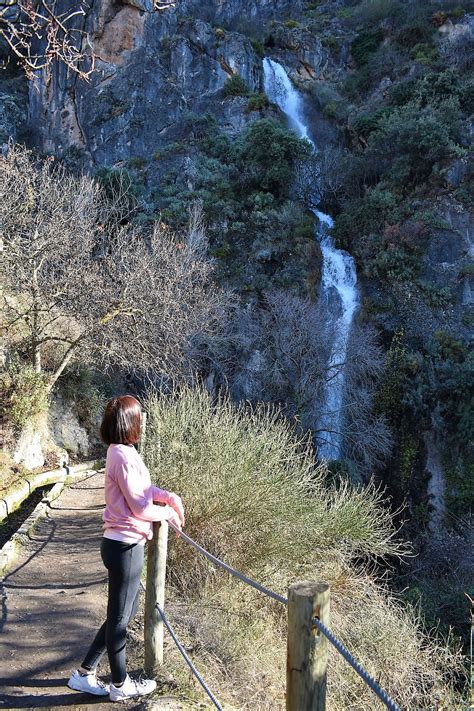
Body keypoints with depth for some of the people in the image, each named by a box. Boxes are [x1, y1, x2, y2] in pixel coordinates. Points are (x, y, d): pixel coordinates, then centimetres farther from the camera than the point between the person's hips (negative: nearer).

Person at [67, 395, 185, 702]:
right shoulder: (125, 457, -22)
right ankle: (121, 685, 24)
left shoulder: (120, 452, 9)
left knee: (127, 610, 20)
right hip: (125, 546, -10)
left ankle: (85, 673, 28)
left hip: (121, 543, 10)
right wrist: (169, 513, -3)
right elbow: (141, 508, -20)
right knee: (120, 616, 7)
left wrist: (171, 498, 2)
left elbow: (144, 488, 16)